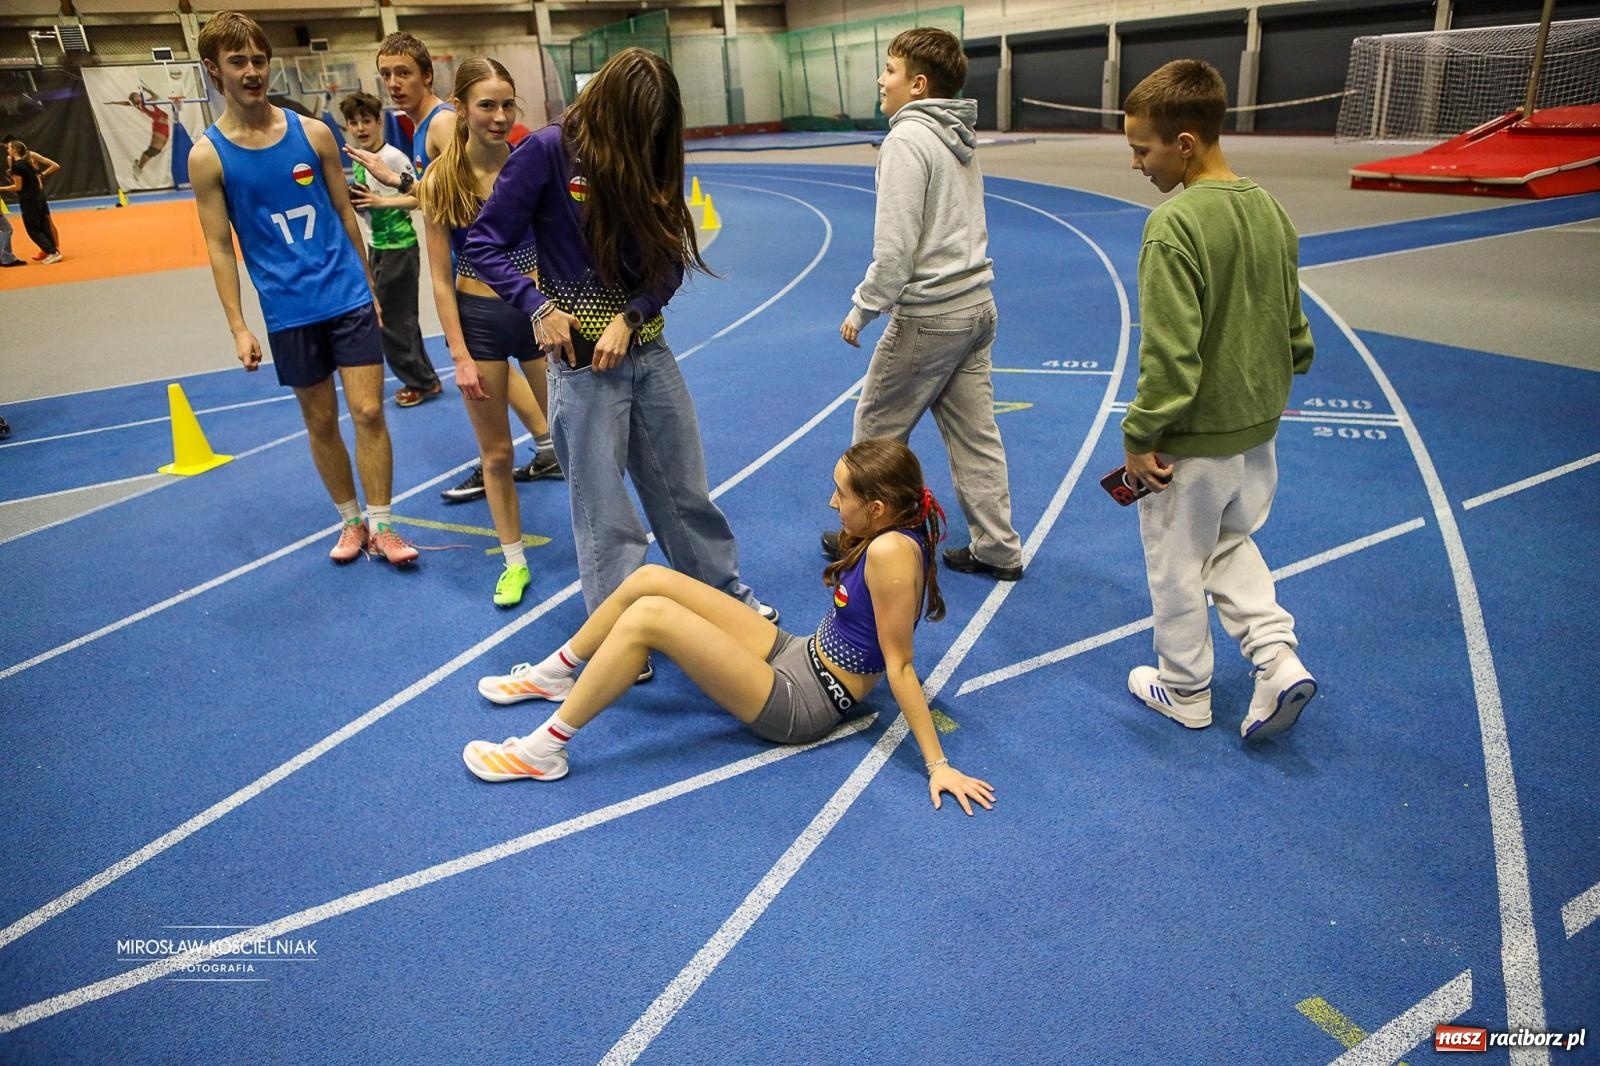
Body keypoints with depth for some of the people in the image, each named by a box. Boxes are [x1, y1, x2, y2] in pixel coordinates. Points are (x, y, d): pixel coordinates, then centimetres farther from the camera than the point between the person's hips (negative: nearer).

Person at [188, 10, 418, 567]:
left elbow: (345, 215, 9)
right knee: (321, 421, 9)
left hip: (349, 296, 1)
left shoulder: (313, 132, 2)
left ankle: (381, 526, 8)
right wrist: (238, 328, -6)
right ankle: (350, 521, 25)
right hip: (288, 311, 0)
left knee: (368, 412, -4)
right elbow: (219, 247, -2)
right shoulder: (208, 155, -2)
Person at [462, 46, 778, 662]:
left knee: (686, 489, 14)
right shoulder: (550, 151, -8)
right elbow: (484, 246, -6)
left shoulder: (650, 158, 5)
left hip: (647, 349, 4)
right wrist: (539, 307, -18)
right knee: (603, 512, 3)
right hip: (581, 356, -4)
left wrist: (630, 316, -12)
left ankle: (730, 599, 31)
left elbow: (671, 261, 3)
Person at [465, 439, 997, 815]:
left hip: (800, 704, -9)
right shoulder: (892, 532, 0)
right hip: (795, 654, 9)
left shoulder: (891, 551, -26)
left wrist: (938, 765, -22)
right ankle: (554, 676, 25)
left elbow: (900, 666, -23)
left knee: (649, 616, -23)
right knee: (649, 579, 1)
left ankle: (543, 750, -8)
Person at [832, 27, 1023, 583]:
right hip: (977, 305, 8)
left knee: (877, 429, 8)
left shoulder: (907, 139, -15)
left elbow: (895, 246, -19)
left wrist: (862, 309, -9)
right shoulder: (960, 137, 12)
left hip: (929, 316, -8)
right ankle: (997, 548, 19)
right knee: (975, 434, 13)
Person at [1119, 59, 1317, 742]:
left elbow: (1170, 354, -25)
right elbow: (1295, 334, 10)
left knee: (1176, 567, 12)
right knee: (1229, 543, 28)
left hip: (1191, 442, -8)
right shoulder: (1271, 212, 2)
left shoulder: (1174, 226, -23)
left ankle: (1185, 693, 29)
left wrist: (1140, 436, -14)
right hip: (1257, 430, 8)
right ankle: (1276, 655, 17)